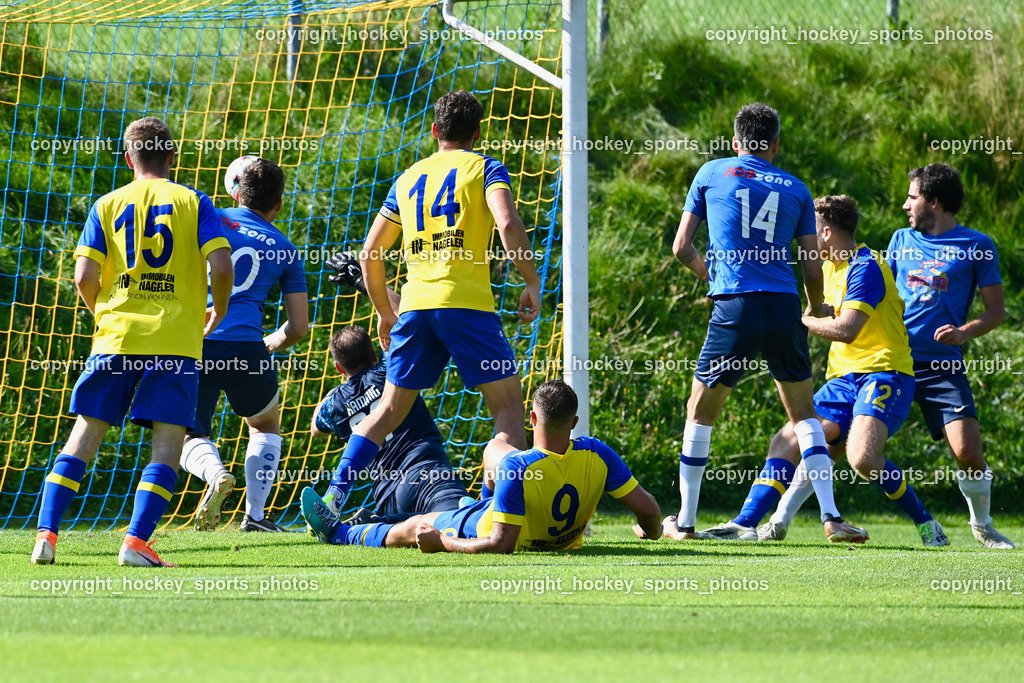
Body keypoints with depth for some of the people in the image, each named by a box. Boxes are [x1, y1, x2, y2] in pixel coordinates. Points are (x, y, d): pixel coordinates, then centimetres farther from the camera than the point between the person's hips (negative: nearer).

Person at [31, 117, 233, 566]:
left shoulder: (107, 206, 9)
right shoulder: (194, 203, 5)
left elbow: (84, 277, 0)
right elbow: (222, 267, -6)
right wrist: (218, 312, 13)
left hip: (115, 336, 2)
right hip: (176, 339, -2)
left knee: (84, 436, 8)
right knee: (168, 443, -2)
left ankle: (46, 534, 0)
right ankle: (136, 542, -15)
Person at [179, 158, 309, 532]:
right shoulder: (285, 250, 15)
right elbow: (298, 327, 15)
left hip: (191, 343, 0)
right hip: (244, 345, 0)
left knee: (192, 439, 18)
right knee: (266, 425, 28)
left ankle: (215, 472, -18)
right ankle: (255, 514, 13)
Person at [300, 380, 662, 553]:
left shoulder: (515, 468, -40)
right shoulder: (597, 455, -28)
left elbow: (501, 544, -38)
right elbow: (648, 509, -23)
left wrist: (441, 542, -26)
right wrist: (650, 530, 1)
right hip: (566, 537, 5)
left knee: (413, 528, 18)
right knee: (497, 444, 26)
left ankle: (338, 532, 43)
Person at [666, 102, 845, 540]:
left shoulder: (711, 174, 10)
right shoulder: (795, 190, 12)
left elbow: (681, 248, 11)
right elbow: (812, 268, 10)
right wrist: (815, 310, 29)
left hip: (735, 307, -2)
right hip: (784, 307, 2)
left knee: (700, 412, 12)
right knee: (804, 413, 14)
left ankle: (685, 522, 15)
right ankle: (830, 515, 2)